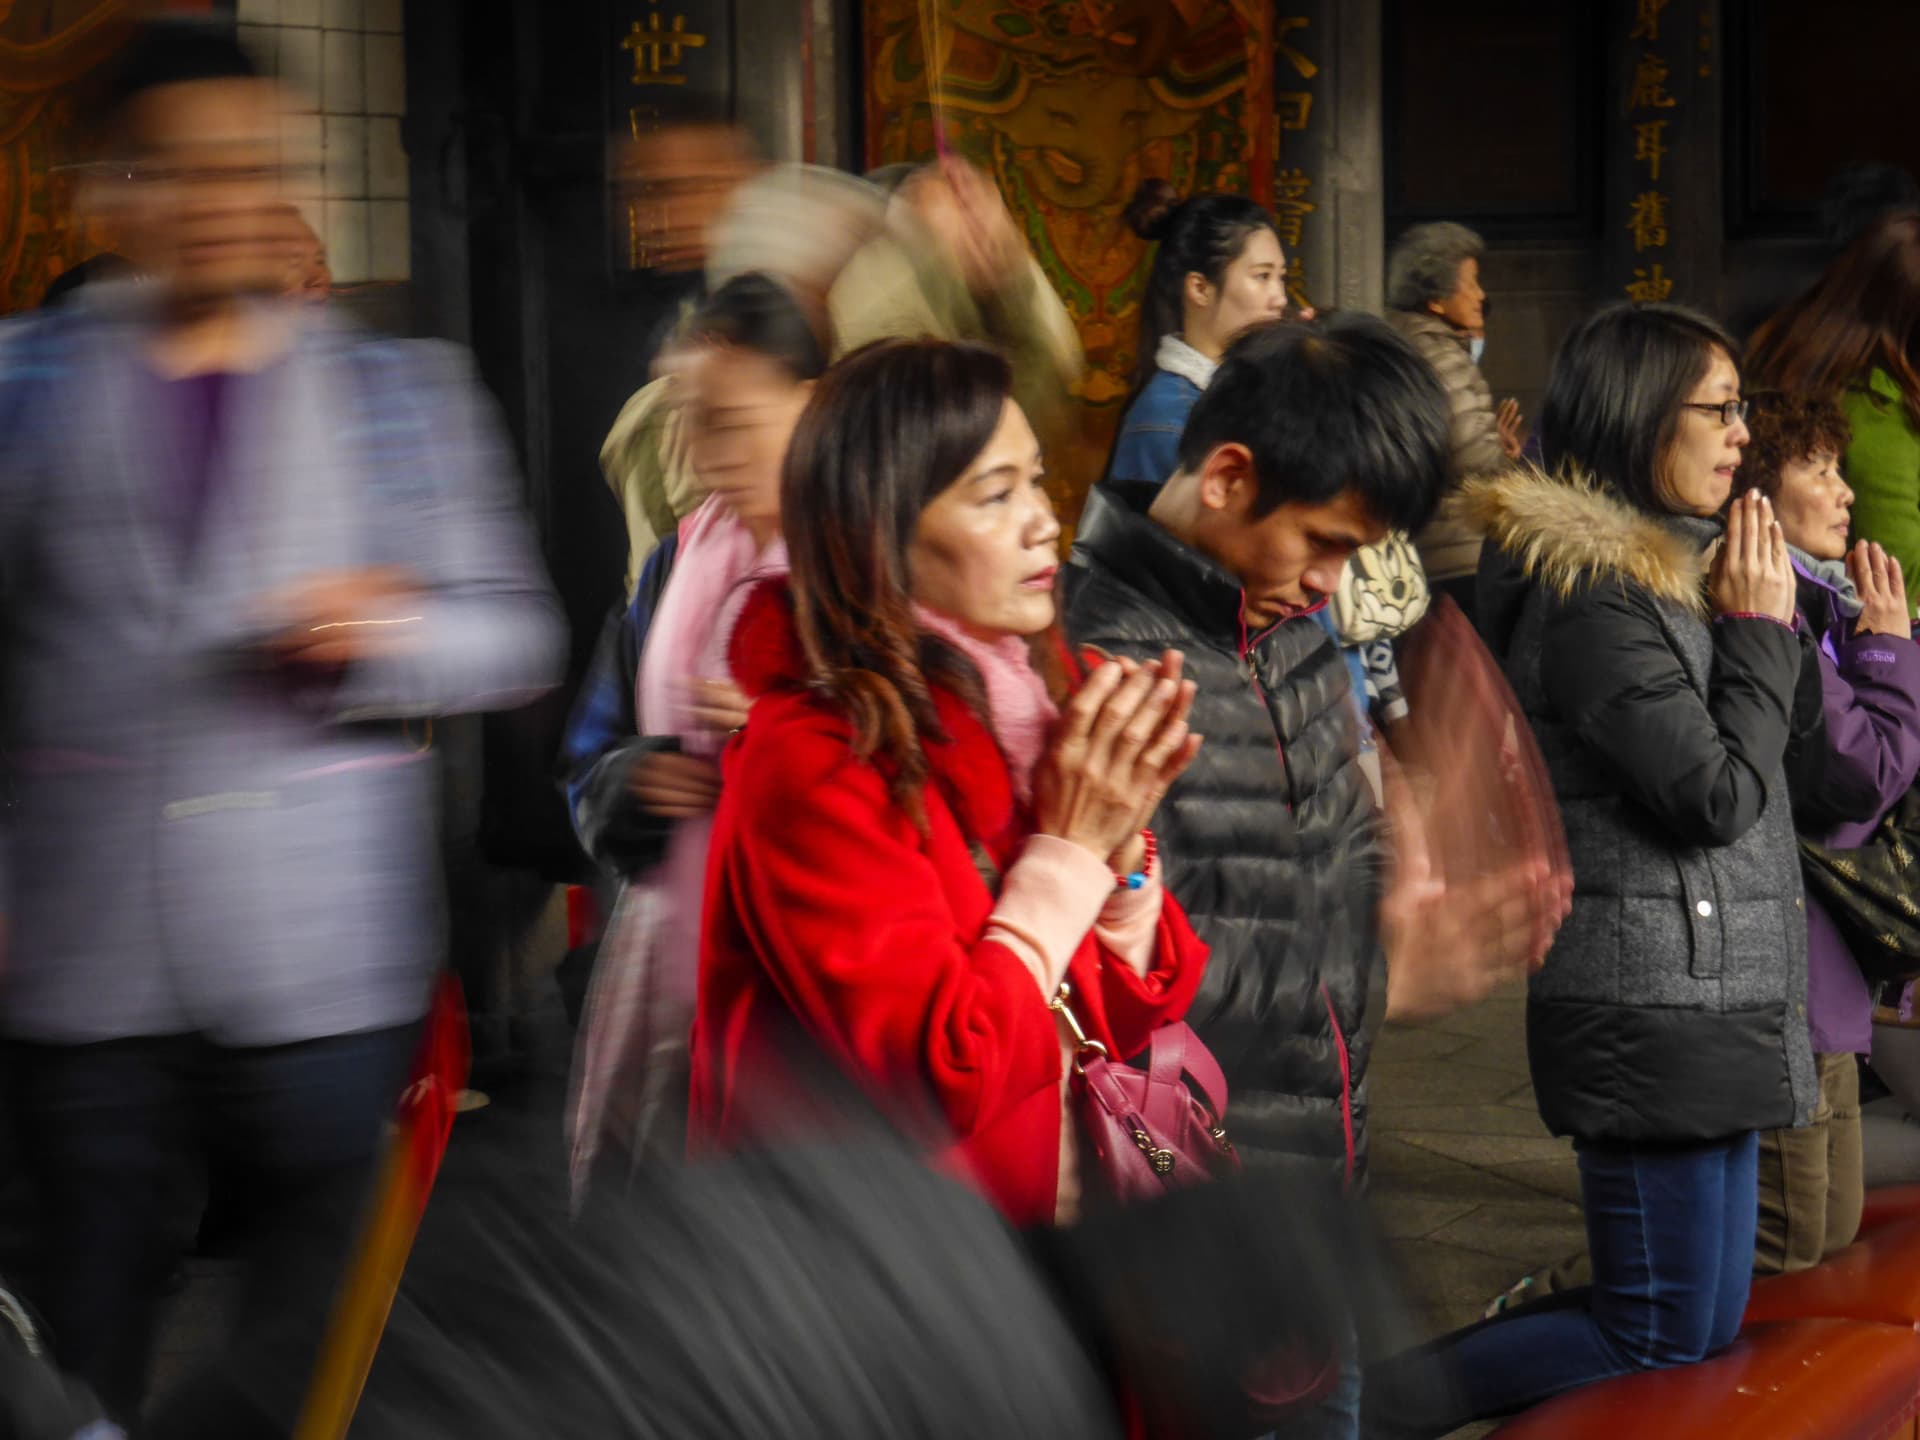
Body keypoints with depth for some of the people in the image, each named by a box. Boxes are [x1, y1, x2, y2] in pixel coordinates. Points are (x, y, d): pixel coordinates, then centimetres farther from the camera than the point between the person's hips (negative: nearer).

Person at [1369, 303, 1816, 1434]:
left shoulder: (1664, 571, 15)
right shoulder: (1596, 596, -16)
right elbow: (1717, 794, -20)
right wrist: (1763, 632, -8)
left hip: (1718, 1002, 10)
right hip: (1656, 1012, -10)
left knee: (1712, 1328, 13)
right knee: (1668, 1347, -6)